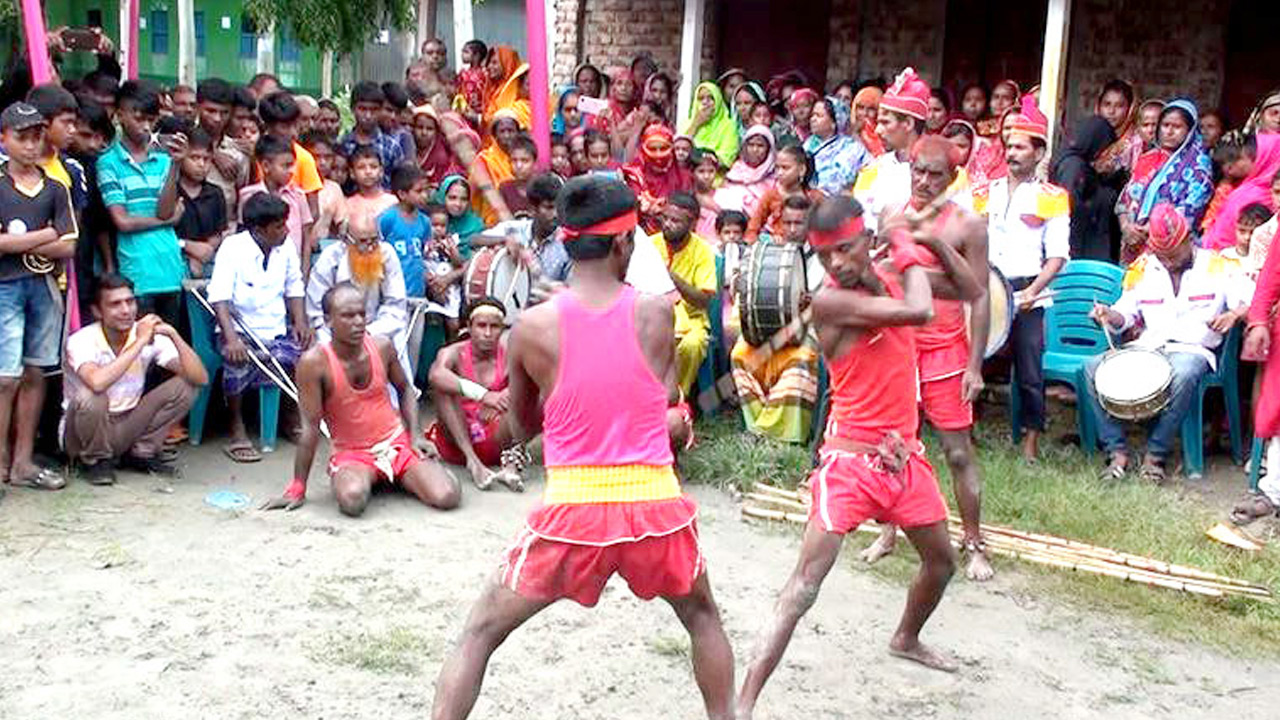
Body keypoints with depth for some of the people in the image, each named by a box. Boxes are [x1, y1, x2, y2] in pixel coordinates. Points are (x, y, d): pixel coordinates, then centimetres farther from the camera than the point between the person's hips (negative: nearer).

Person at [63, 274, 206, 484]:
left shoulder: (151, 336, -10)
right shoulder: (81, 341, -20)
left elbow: (200, 378, -18)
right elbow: (97, 382, -44)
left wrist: (173, 335, -28)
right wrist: (140, 342, -35)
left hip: (127, 426, 4)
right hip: (85, 433, -4)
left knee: (184, 386, -13)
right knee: (90, 397, -36)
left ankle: (141, 454, 1)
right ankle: (96, 460, -6)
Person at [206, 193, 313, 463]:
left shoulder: (286, 246, 4)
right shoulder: (233, 247, -12)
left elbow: (294, 286, 16)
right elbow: (220, 296, -20)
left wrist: (300, 321, 0)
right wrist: (231, 337, -33)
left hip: (277, 331, 5)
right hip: (241, 331, -5)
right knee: (239, 362, -35)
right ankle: (237, 429, -13)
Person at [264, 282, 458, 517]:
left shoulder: (382, 347, -5)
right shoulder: (314, 362, -17)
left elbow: (405, 389, 14)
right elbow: (310, 427, -13)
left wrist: (415, 435, 0)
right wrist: (297, 488, -11)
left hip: (397, 442, 4)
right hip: (351, 453, -3)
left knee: (447, 498, -18)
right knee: (352, 500, -37)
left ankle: (399, 477, 14)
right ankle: (359, 479, 1)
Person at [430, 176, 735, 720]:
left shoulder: (532, 327, -4)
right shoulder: (656, 314, -4)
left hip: (573, 510, -1)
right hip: (654, 504, 1)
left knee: (479, 633, 16)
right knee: (703, 617, 30)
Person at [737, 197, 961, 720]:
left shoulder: (887, 281, 4)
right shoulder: (829, 300, -19)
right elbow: (918, 311, -26)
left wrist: (918, 247, 2)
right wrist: (908, 256, -9)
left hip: (904, 455, 8)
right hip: (851, 457, -7)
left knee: (942, 560, 25)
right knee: (805, 584, -15)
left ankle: (906, 640, 54)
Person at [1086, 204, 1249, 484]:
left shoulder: (1217, 267, 2)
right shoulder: (1143, 269, 12)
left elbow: (1253, 304, -4)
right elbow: (1126, 315, 16)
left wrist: (1233, 316, -26)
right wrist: (1109, 316, -8)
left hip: (1192, 350, -4)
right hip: (1146, 348, 4)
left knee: (1184, 374, -40)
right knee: (1093, 367, -21)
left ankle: (1156, 453, -24)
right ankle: (1116, 450, -17)